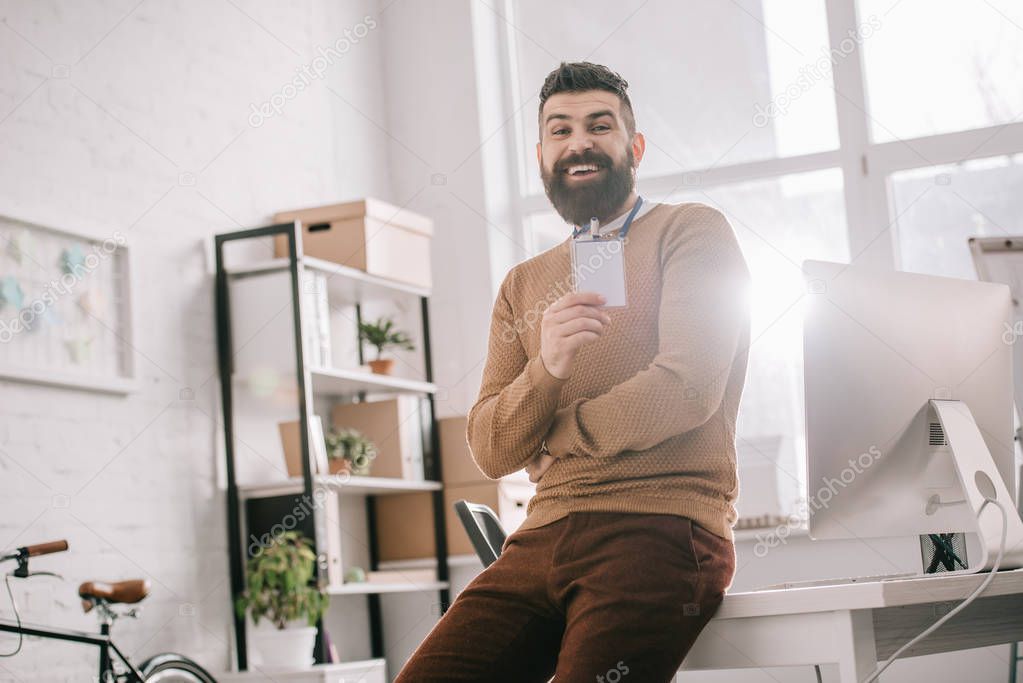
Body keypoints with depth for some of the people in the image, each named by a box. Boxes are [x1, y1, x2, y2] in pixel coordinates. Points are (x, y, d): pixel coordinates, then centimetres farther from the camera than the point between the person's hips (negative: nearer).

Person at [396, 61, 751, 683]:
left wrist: (550, 437, 4)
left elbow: (688, 388, -9)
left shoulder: (690, 232, 6)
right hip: (543, 538, 5)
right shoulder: (523, 286, 21)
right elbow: (490, 453, 12)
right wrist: (545, 368, -9)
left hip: (661, 531, -5)